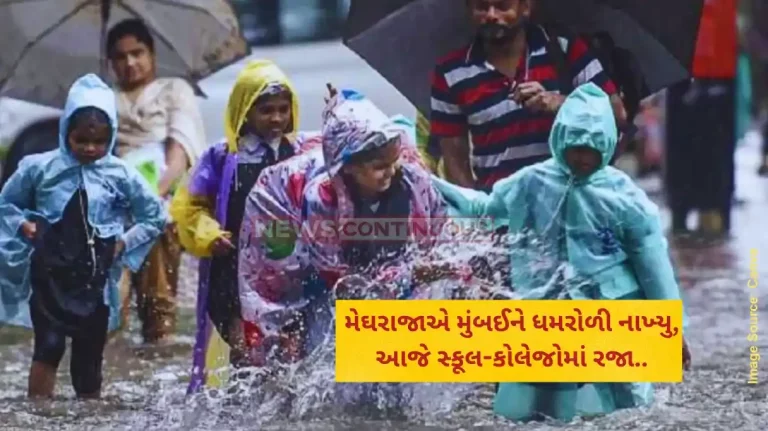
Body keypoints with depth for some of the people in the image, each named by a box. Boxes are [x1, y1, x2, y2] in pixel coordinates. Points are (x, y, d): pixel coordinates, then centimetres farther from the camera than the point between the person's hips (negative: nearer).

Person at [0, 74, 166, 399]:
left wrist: (124, 243, 0)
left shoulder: (121, 175, 0)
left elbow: (155, 217, 10)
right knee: (49, 345, -19)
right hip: (49, 275, -2)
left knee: (89, 359, 8)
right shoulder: (39, 168, -2)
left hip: (94, 282, 2)